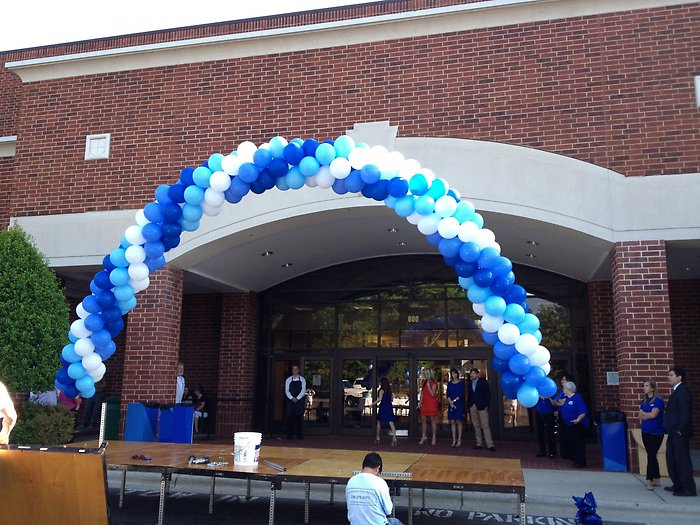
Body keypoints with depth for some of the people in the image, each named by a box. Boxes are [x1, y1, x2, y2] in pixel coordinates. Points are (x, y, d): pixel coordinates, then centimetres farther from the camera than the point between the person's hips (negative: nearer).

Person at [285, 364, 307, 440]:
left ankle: (299, 435, 2)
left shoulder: (302, 379, 7)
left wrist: (297, 398, -13)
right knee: (290, 417, -2)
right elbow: (286, 391, 1)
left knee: (299, 418, -2)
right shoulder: (288, 380, 8)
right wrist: (292, 398, -14)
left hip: (299, 400, 0)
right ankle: (290, 435, 2)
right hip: (290, 401, 0)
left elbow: (303, 390, -2)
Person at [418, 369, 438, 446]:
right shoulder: (423, 382, 12)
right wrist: (420, 402, 9)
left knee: (432, 419, -3)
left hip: (432, 403, -6)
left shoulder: (433, 383, -7)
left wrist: (428, 385, -18)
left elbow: (432, 394, -14)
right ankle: (423, 437, 13)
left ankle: (434, 438, 1)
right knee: (423, 419, 5)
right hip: (424, 403, 6)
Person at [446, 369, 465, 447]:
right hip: (451, 404, 4)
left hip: (459, 403, -4)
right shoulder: (449, 383, 12)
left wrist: (454, 400, -13)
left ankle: (459, 440, -1)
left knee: (459, 421, -4)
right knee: (452, 422, 2)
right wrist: (450, 402, -10)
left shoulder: (461, 383, 0)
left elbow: (462, 394, -7)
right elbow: (448, 394, 6)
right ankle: (454, 440, 6)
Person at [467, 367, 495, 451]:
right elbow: (469, 395, 13)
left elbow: (488, 394, -5)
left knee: (485, 426, -8)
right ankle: (479, 444, 12)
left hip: (482, 406, -5)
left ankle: (490, 445, -7)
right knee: (476, 426, 7)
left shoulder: (483, 381, -1)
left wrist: (487, 405, -12)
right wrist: (468, 406, 5)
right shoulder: (470, 383, 13)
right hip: (472, 407, 5)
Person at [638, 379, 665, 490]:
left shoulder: (658, 400, -8)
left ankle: (649, 480, -7)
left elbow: (654, 414, -17)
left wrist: (644, 414, 0)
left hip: (656, 433, -6)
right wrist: (649, 415, -11)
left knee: (651, 455, -8)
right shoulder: (644, 401, 12)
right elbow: (640, 416, 6)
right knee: (651, 455, 10)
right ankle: (657, 479, 20)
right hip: (645, 431, 6)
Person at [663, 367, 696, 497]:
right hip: (673, 434, 10)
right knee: (671, 459, 15)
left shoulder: (682, 391, -15)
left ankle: (689, 489, 4)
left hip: (680, 434, -10)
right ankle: (678, 485, 25)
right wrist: (670, 430, 14)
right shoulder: (676, 391, 15)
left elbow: (685, 413, -21)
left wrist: (680, 430, -18)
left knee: (682, 460, -3)